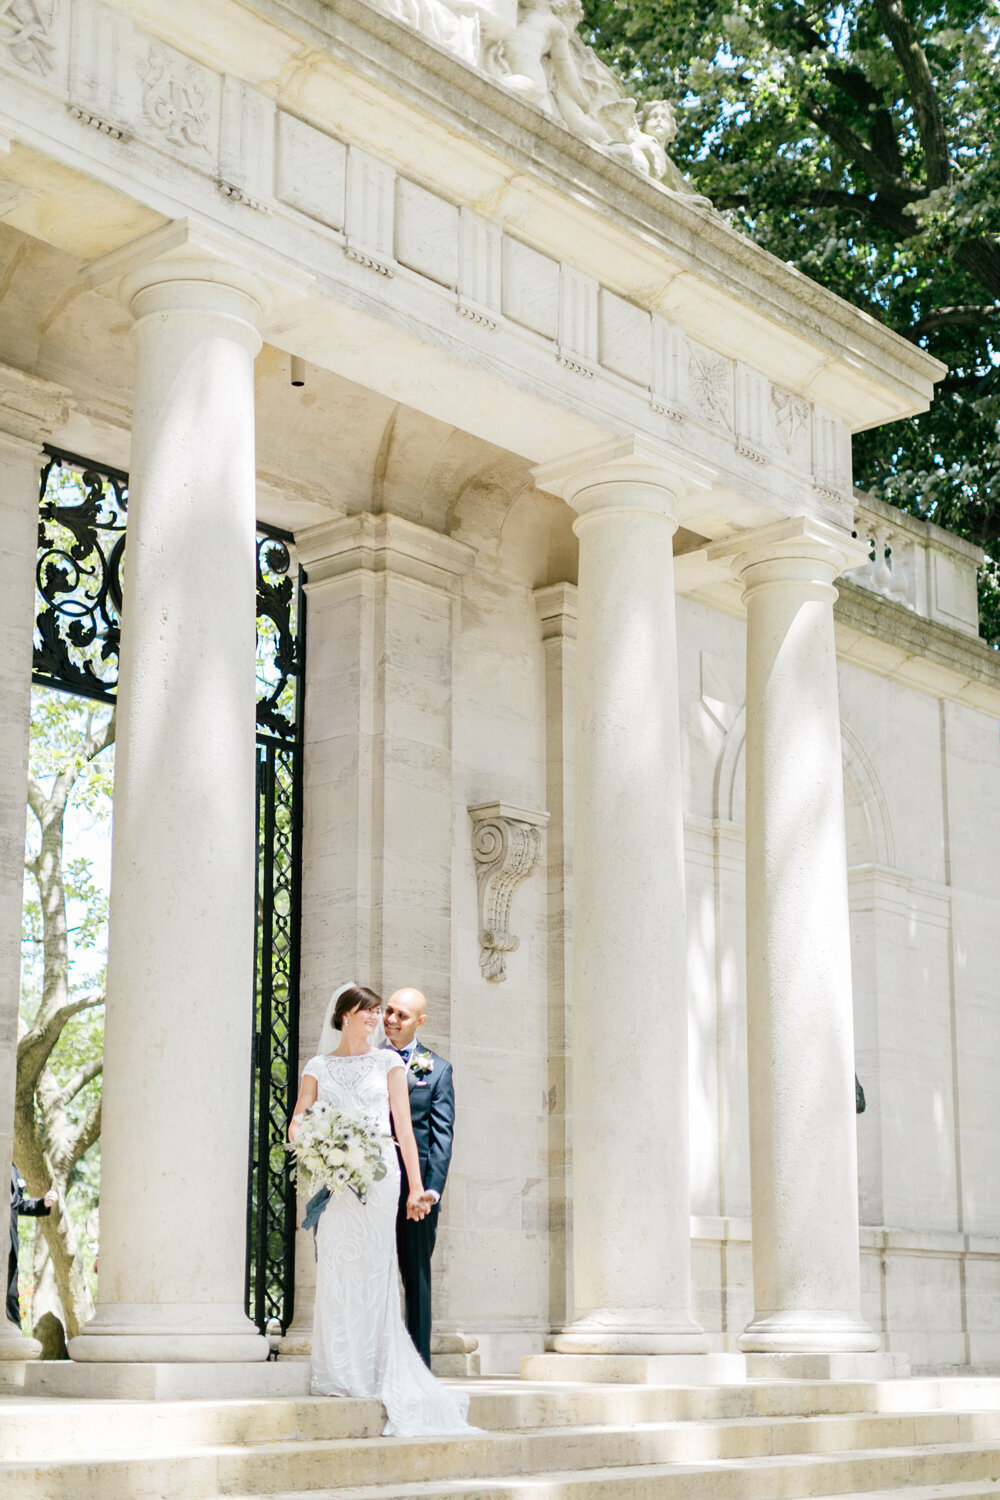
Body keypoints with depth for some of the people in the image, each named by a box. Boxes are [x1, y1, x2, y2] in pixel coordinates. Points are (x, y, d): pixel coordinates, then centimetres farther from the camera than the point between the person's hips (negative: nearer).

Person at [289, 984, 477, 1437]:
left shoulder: (388, 1061, 11)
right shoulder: (319, 1066, 11)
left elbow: (403, 1125, 7)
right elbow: (296, 1125, 8)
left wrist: (416, 1185, 3)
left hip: (379, 1173, 0)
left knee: (374, 1268, -3)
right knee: (335, 1269, -2)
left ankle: (373, 1372, 2)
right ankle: (338, 1372, 4)